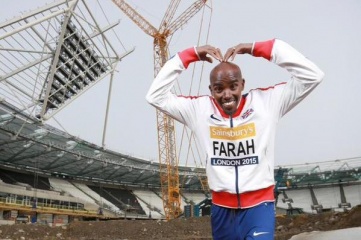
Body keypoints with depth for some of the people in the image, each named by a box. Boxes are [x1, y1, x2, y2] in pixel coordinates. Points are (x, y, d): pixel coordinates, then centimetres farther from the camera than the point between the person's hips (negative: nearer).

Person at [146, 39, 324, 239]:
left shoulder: (266, 102, -6)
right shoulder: (199, 109, -2)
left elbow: (312, 76, -10)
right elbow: (156, 96, -3)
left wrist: (257, 48, -14)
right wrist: (190, 55, -7)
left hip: (259, 207, -2)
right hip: (222, 209, 3)